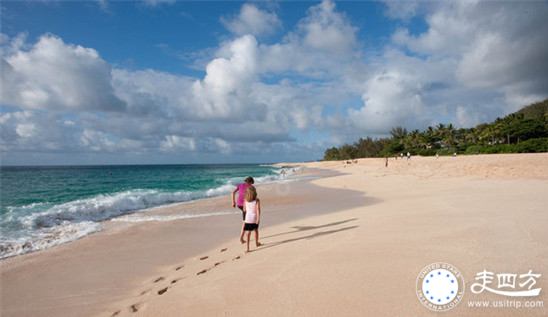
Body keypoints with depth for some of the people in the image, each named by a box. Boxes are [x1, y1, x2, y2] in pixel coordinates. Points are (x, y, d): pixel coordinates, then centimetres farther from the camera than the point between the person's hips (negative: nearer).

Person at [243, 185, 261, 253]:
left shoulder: (246, 201, 1)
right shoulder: (257, 200, -7)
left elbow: (244, 210, 10)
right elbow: (258, 209, -18)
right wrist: (258, 218, -22)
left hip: (248, 219, 0)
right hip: (255, 218, 0)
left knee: (248, 233, -5)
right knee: (256, 230, 23)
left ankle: (247, 247, -17)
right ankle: (256, 243, 41)